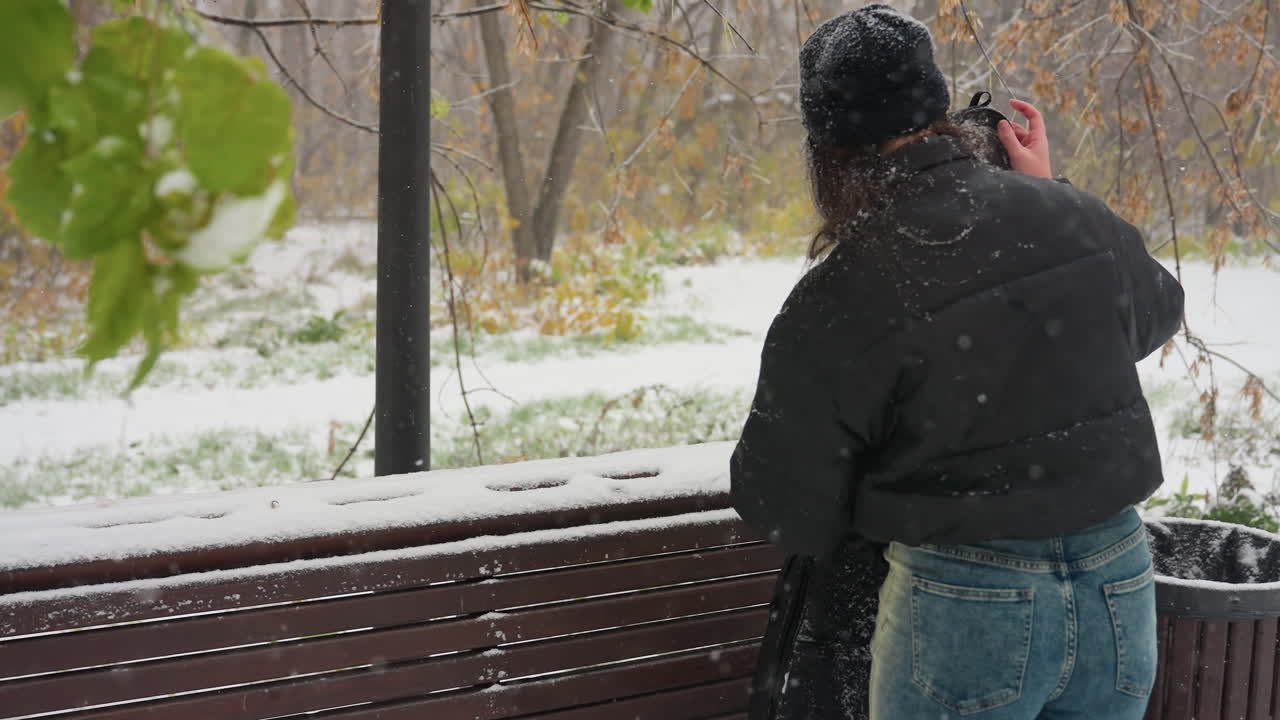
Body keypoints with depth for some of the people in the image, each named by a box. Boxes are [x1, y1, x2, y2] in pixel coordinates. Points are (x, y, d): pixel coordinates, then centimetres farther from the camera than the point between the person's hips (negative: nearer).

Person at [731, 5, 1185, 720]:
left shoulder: (843, 293, -16)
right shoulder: (1075, 216, -3)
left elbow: (783, 504, -9)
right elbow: (1157, 312, 21)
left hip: (963, 610, -5)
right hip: (1121, 589, 5)